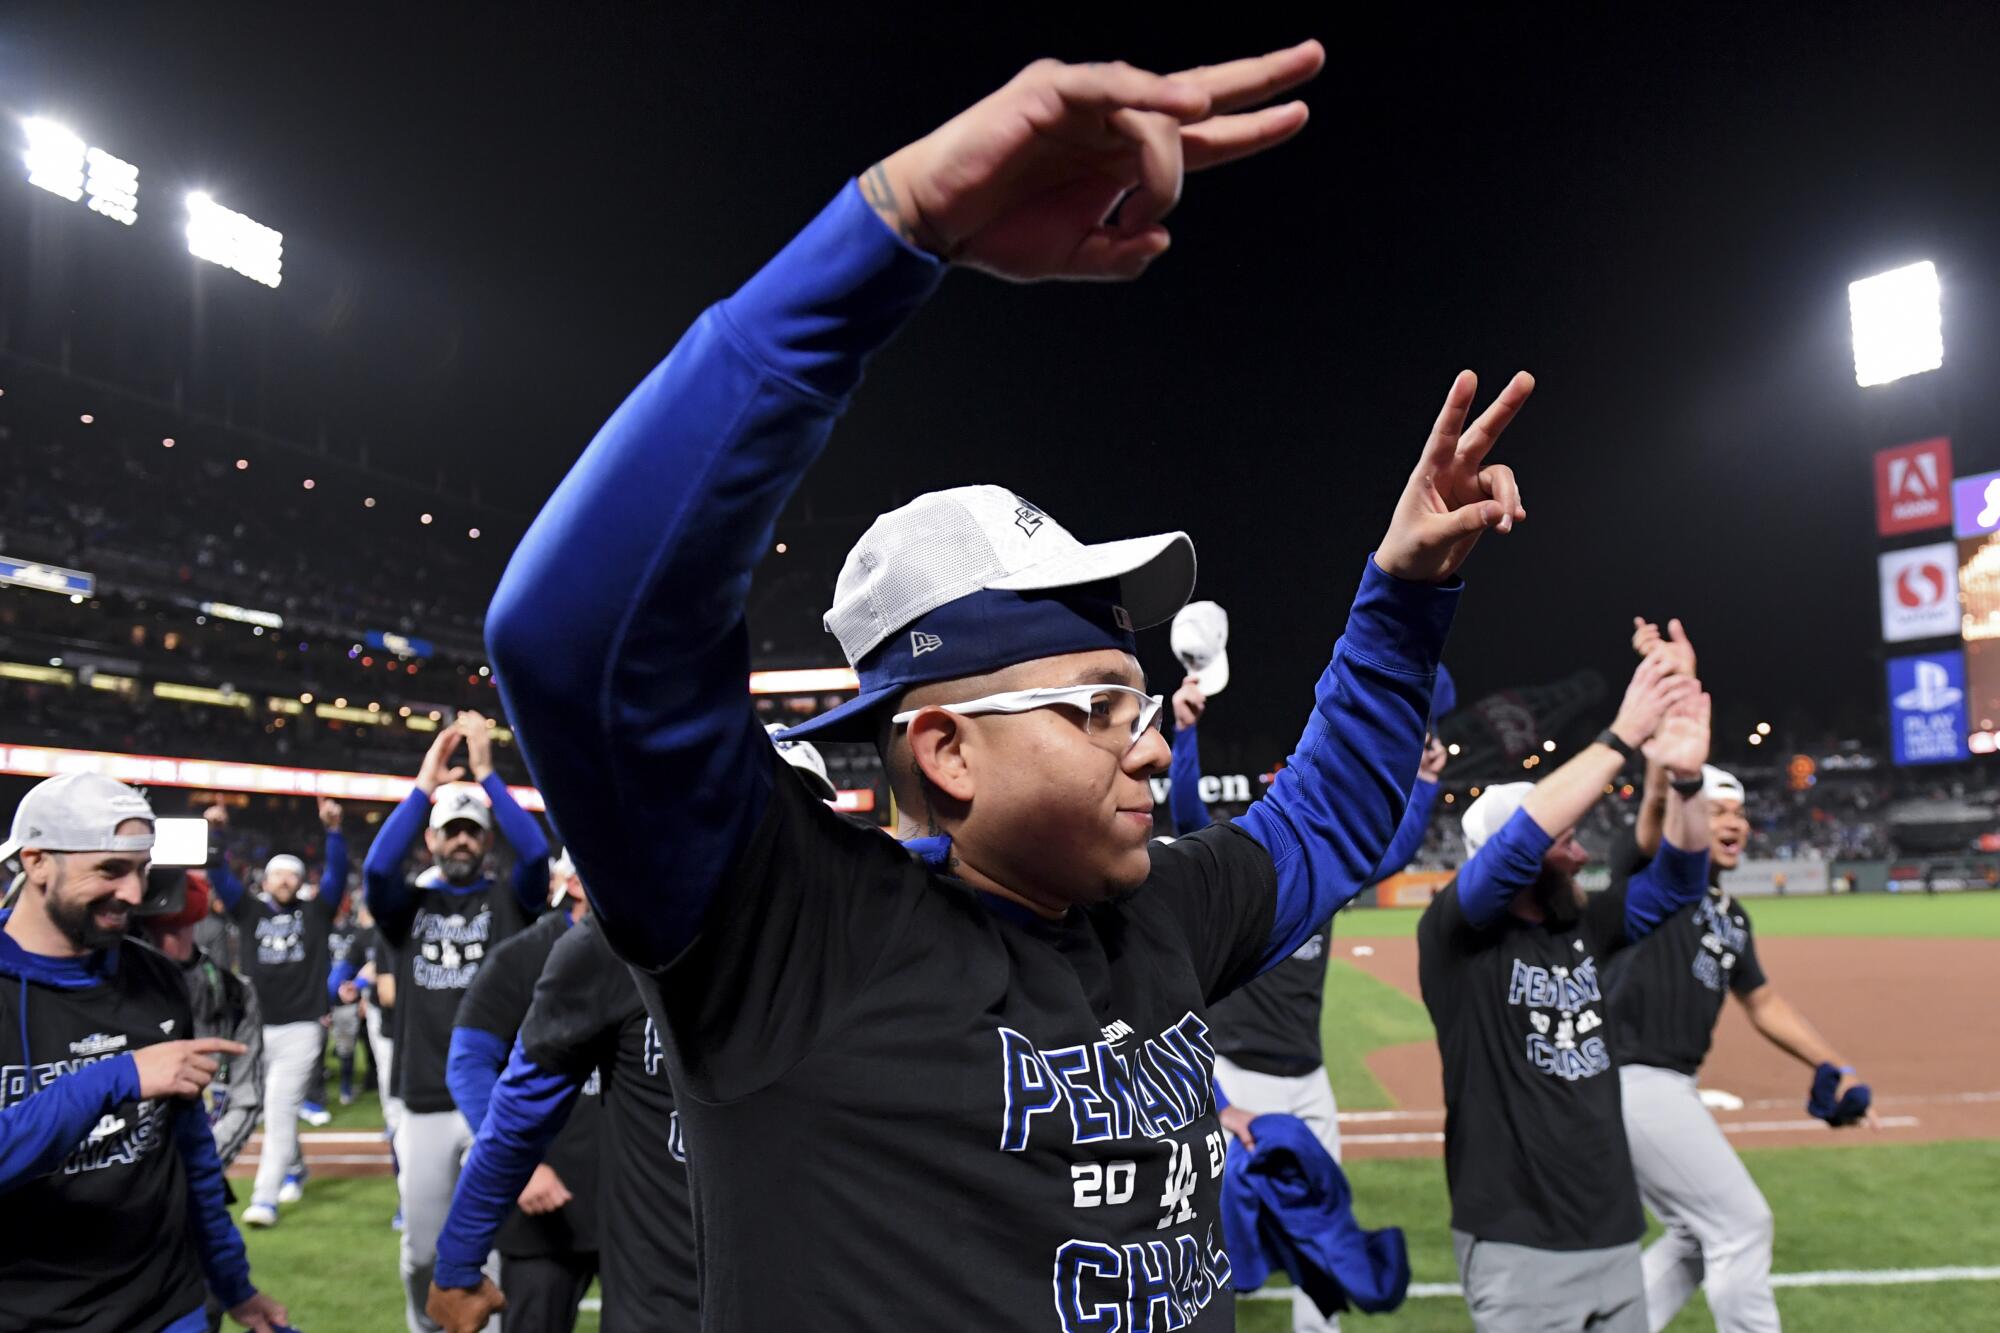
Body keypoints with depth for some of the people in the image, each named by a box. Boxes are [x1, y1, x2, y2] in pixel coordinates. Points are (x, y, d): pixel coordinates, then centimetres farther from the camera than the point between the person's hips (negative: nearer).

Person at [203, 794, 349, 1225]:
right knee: (273, 1110, 14)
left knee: (280, 1110, -10)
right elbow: (220, 876, 0)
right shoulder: (251, 910, 10)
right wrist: (213, 834, -16)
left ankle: (265, 1199, -12)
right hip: (257, 1027, 3)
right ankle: (296, 1171, 36)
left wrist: (334, 830, -20)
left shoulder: (315, 912, 6)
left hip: (301, 1029, -3)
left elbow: (337, 873, -6)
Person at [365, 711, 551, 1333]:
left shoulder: (509, 901, 6)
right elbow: (375, 867, -13)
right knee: (422, 1250, 12)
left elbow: (537, 851, -15)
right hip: (426, 1104, 2)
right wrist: (425, 783, -17)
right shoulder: (408, 904, 9)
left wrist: (486, 772, -15)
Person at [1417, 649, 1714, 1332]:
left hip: (1615, 1235, 7)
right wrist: (1621, 736, -25)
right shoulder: (1454, 933, -11)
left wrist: (1684, 776, -17)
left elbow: (1677, 879, 1)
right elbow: (1522, 839, -26)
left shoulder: (1584, 929, 7)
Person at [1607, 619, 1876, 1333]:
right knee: (1741, 1223, -1)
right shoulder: (1655, 870, -7)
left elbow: (1764, 1001, 24)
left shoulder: (1731, 914, 18)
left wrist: (1834, 1066, 14)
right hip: (1632, 1080, -9)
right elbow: (1663, 793, -24)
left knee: (1696, 1239, 18)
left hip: (1669, 1087, 9)